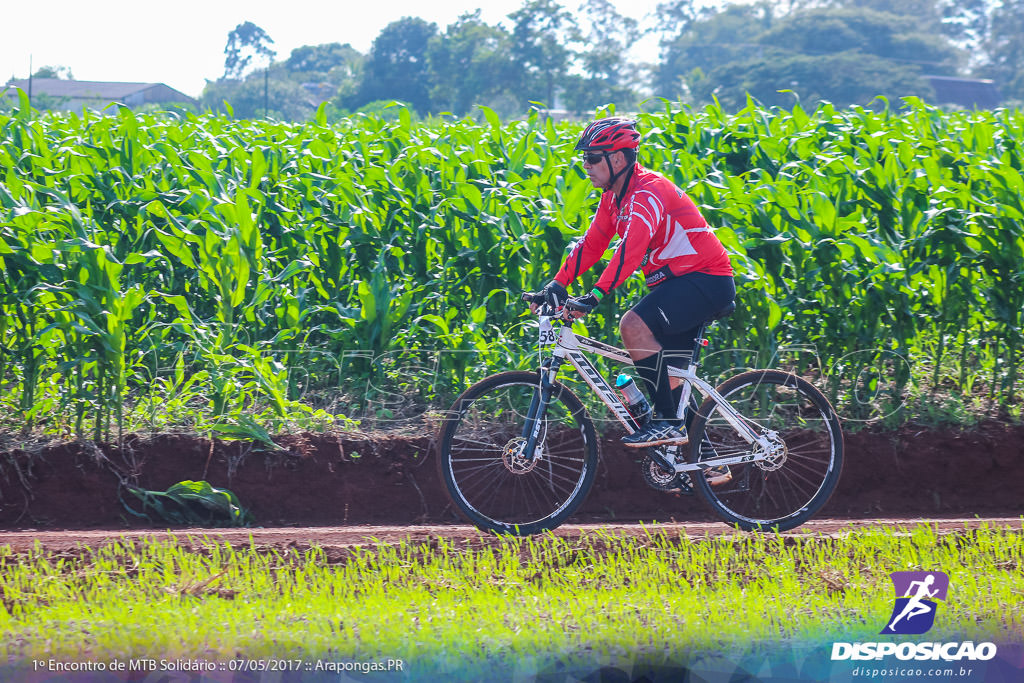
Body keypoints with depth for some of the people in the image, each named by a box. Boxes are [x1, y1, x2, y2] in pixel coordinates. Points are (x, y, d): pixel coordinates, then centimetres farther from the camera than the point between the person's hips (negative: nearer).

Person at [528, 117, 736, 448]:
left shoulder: (647, 191, -22)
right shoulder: (614, 197, 8)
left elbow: (632, 247, -35)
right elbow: (591, 244, 9)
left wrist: (596, 294, -44)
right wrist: (556, 285, -3)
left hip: (706, 280, -10)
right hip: (678, 282, 10)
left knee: (634, 325, -27)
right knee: (671, 373, 11)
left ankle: (668, 422, -21)